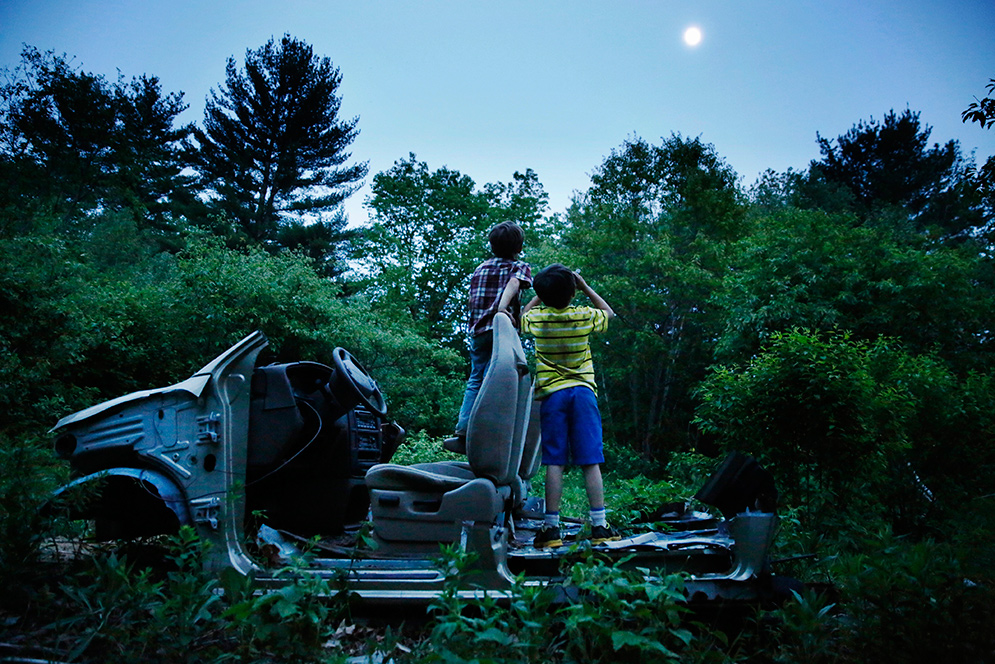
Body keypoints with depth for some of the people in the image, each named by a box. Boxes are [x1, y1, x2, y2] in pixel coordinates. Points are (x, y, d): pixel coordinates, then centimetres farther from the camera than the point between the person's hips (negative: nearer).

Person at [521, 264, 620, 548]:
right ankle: (599, 526, 3)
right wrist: (586, 287, 19)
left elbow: (524, 314, 25)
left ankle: (551, 528, -1)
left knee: (554, 463, -1)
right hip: (583, 391, 0)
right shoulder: (585, 316, -2)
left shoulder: (538, 319, -1)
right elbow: (609, 312, 21)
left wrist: (542, 293, 22)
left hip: (551, 394, 0)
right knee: (590, 461, 1)